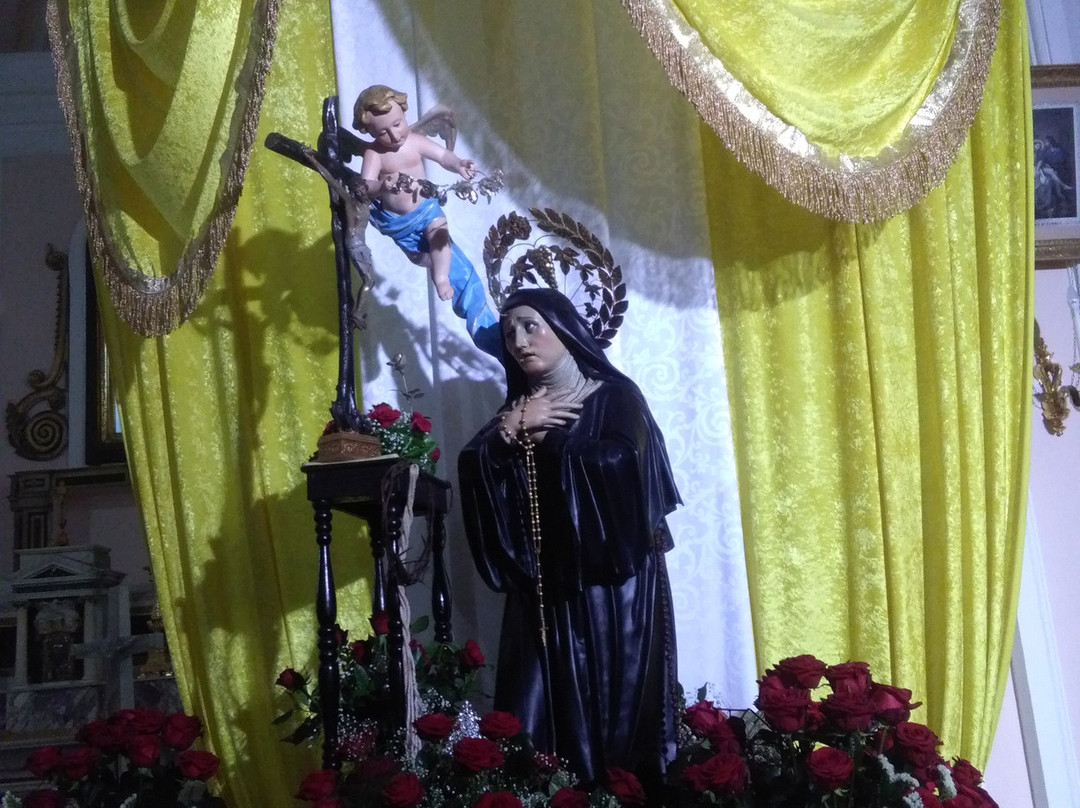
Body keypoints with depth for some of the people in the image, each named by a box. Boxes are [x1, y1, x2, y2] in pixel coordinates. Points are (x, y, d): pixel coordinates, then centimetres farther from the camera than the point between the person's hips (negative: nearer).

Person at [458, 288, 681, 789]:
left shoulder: (616, 395, 1)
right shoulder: (517, 408, 14)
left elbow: (619, 466, -18)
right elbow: (470, 472, 0)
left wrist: (543, 438, -7)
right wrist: (511, 429, -14)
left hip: (614, 586, -3)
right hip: (545, 591, 4)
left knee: (619, 703, 0)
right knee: (546, 714, -1)